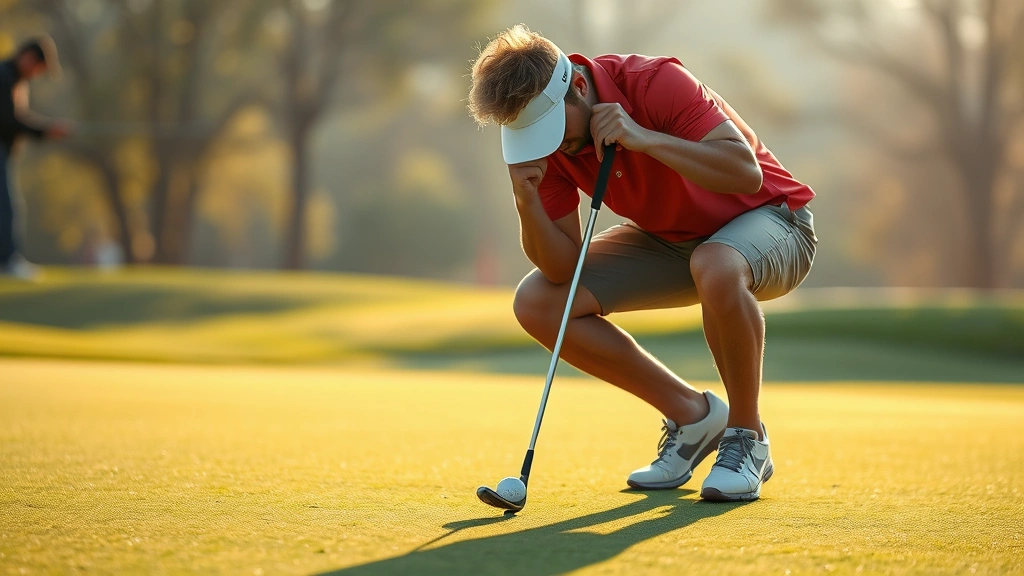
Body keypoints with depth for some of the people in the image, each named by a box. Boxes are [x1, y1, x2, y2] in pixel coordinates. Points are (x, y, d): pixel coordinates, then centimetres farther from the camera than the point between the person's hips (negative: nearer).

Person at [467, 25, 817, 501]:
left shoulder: (657, 82, -28)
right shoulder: (546, 140, -12)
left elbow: (747, 173, -36)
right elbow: (563, 268, -12)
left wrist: (644, 138, -41)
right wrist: (527, 202, -30)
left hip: (769, 217, -6)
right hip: (670, 240, 7)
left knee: (717, 269, -43)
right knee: (536, 303, -10)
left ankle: (747, 437, -17)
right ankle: (692, 415, 1)